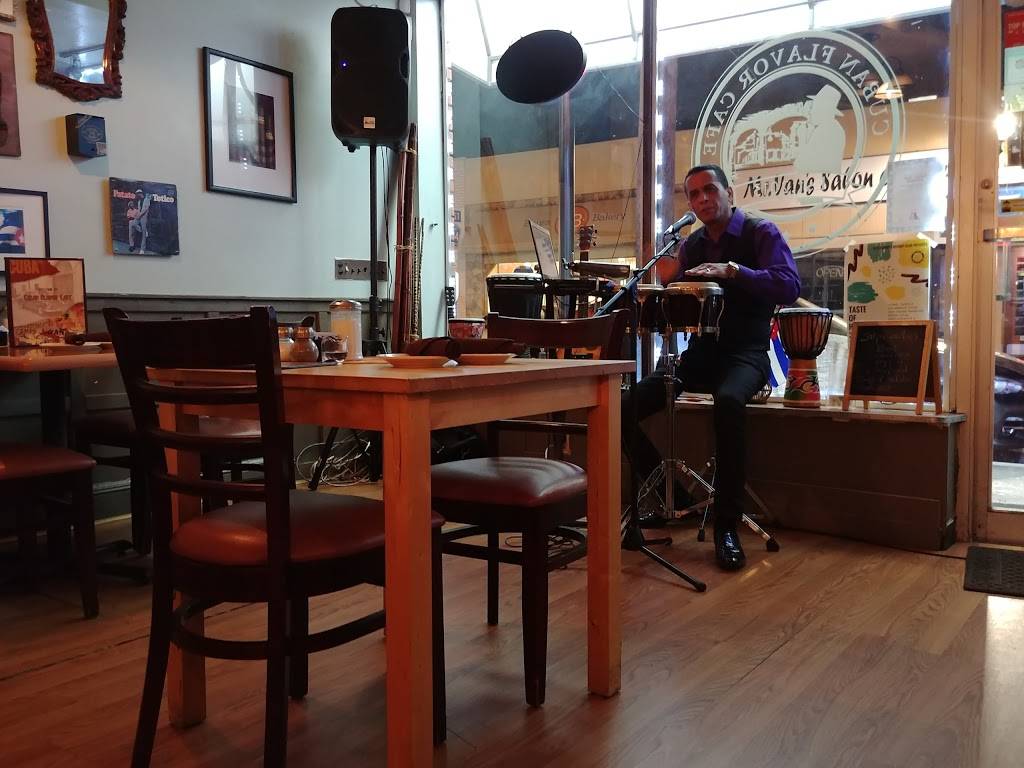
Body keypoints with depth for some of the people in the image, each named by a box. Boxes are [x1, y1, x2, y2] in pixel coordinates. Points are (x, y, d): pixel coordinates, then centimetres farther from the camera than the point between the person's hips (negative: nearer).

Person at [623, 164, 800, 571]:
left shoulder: (761, 233, -2)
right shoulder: (691, 245, 13)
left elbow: (789, 287, -18)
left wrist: (733, 270, -28)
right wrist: (668, 284, -8)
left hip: (745, 351, -5)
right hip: (700, 350, 5)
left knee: (728, 400, -41)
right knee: (625, 406, -16)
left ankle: (727, 525, -29)